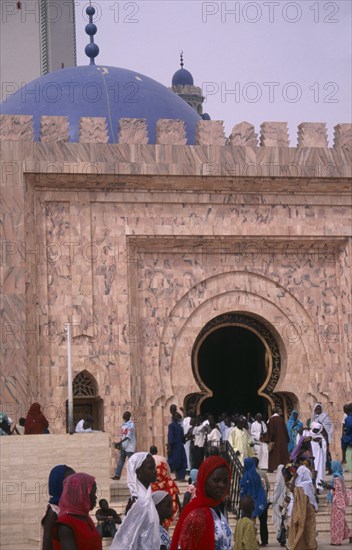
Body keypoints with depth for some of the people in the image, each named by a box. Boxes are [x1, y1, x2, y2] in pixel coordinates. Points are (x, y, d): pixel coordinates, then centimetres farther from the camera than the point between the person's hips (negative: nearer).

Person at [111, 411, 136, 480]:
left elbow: (128, 437, -21)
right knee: (120, 461, 6)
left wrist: (119, 443, -26)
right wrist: (120, 445, 11)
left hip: (129, 447, -8)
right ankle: (117, 475, 6)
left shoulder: (131, 425, -13)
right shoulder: (123, 424, 13)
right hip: (123, 447, 8)